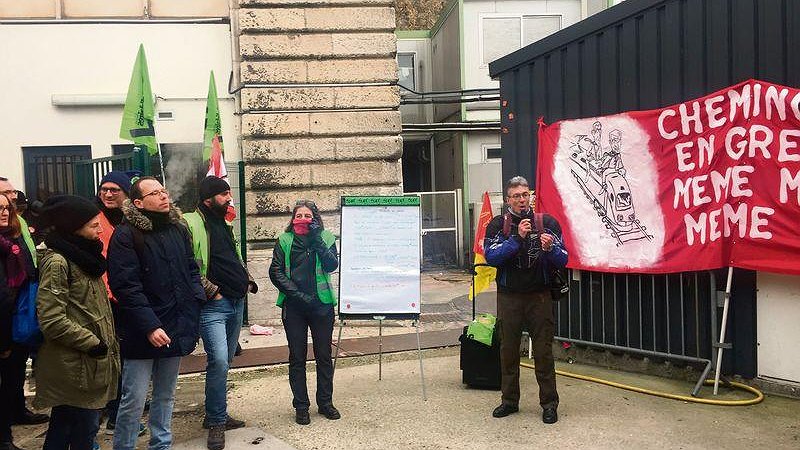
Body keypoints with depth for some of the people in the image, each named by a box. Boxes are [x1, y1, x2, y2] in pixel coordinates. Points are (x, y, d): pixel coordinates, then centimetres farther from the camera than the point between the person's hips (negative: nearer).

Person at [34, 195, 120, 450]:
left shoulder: (82, 256, 14)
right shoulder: (57, 261, -16)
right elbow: (51, 319, -22)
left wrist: (106, 340, 15)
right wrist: (92, 342, -16)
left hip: (88, 362, 9)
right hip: (75, 368, -9)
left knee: (62, 427, 18)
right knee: (85, 428, -3)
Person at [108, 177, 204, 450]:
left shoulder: (178, 230, 9)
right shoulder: (126, 235, -11)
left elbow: (191, 270, 18)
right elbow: (126, 287, -16)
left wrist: (195, 301, 1)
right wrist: (150, 326, -21)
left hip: (177, 328, 6)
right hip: (142, 333, -6)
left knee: (166, 396, 18)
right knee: (134, 401, -2)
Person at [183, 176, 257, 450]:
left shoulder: (225, 225, 18)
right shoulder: (191, 224, -10)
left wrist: (247, 281, 14)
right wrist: (211, 291, -17)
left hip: (236, 303, 8)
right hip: (213, 305, -8)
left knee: (224, 362, 14)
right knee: (219, 361, -17)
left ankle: (217, 415, 27)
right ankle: (216, 422, -3)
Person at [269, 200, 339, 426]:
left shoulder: (326, 238, 2)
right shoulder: (284, 241, 2)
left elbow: (332, 265, -12)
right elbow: (276, 272, -4)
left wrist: (317, 241, -20)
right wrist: (297, 294, -13)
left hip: (321, 304, 0)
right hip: (293, 306, 0)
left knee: (324, 356, 9)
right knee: (297, 357, 6)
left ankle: (325, 402, 23)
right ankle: (301, 406, 17)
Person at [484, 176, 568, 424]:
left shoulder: (547, 222, 2)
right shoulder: (497, 225, 2)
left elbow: (562, 260, -1)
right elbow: (491, 257, -12)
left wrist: (550, 248, -23)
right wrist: (517, 238, -22)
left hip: (539, 296, -1)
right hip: (509, 296, 1)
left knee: (543, 351, 0)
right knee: (508, 350, 9)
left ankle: (549, 403, 11)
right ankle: (510, 400, 22)